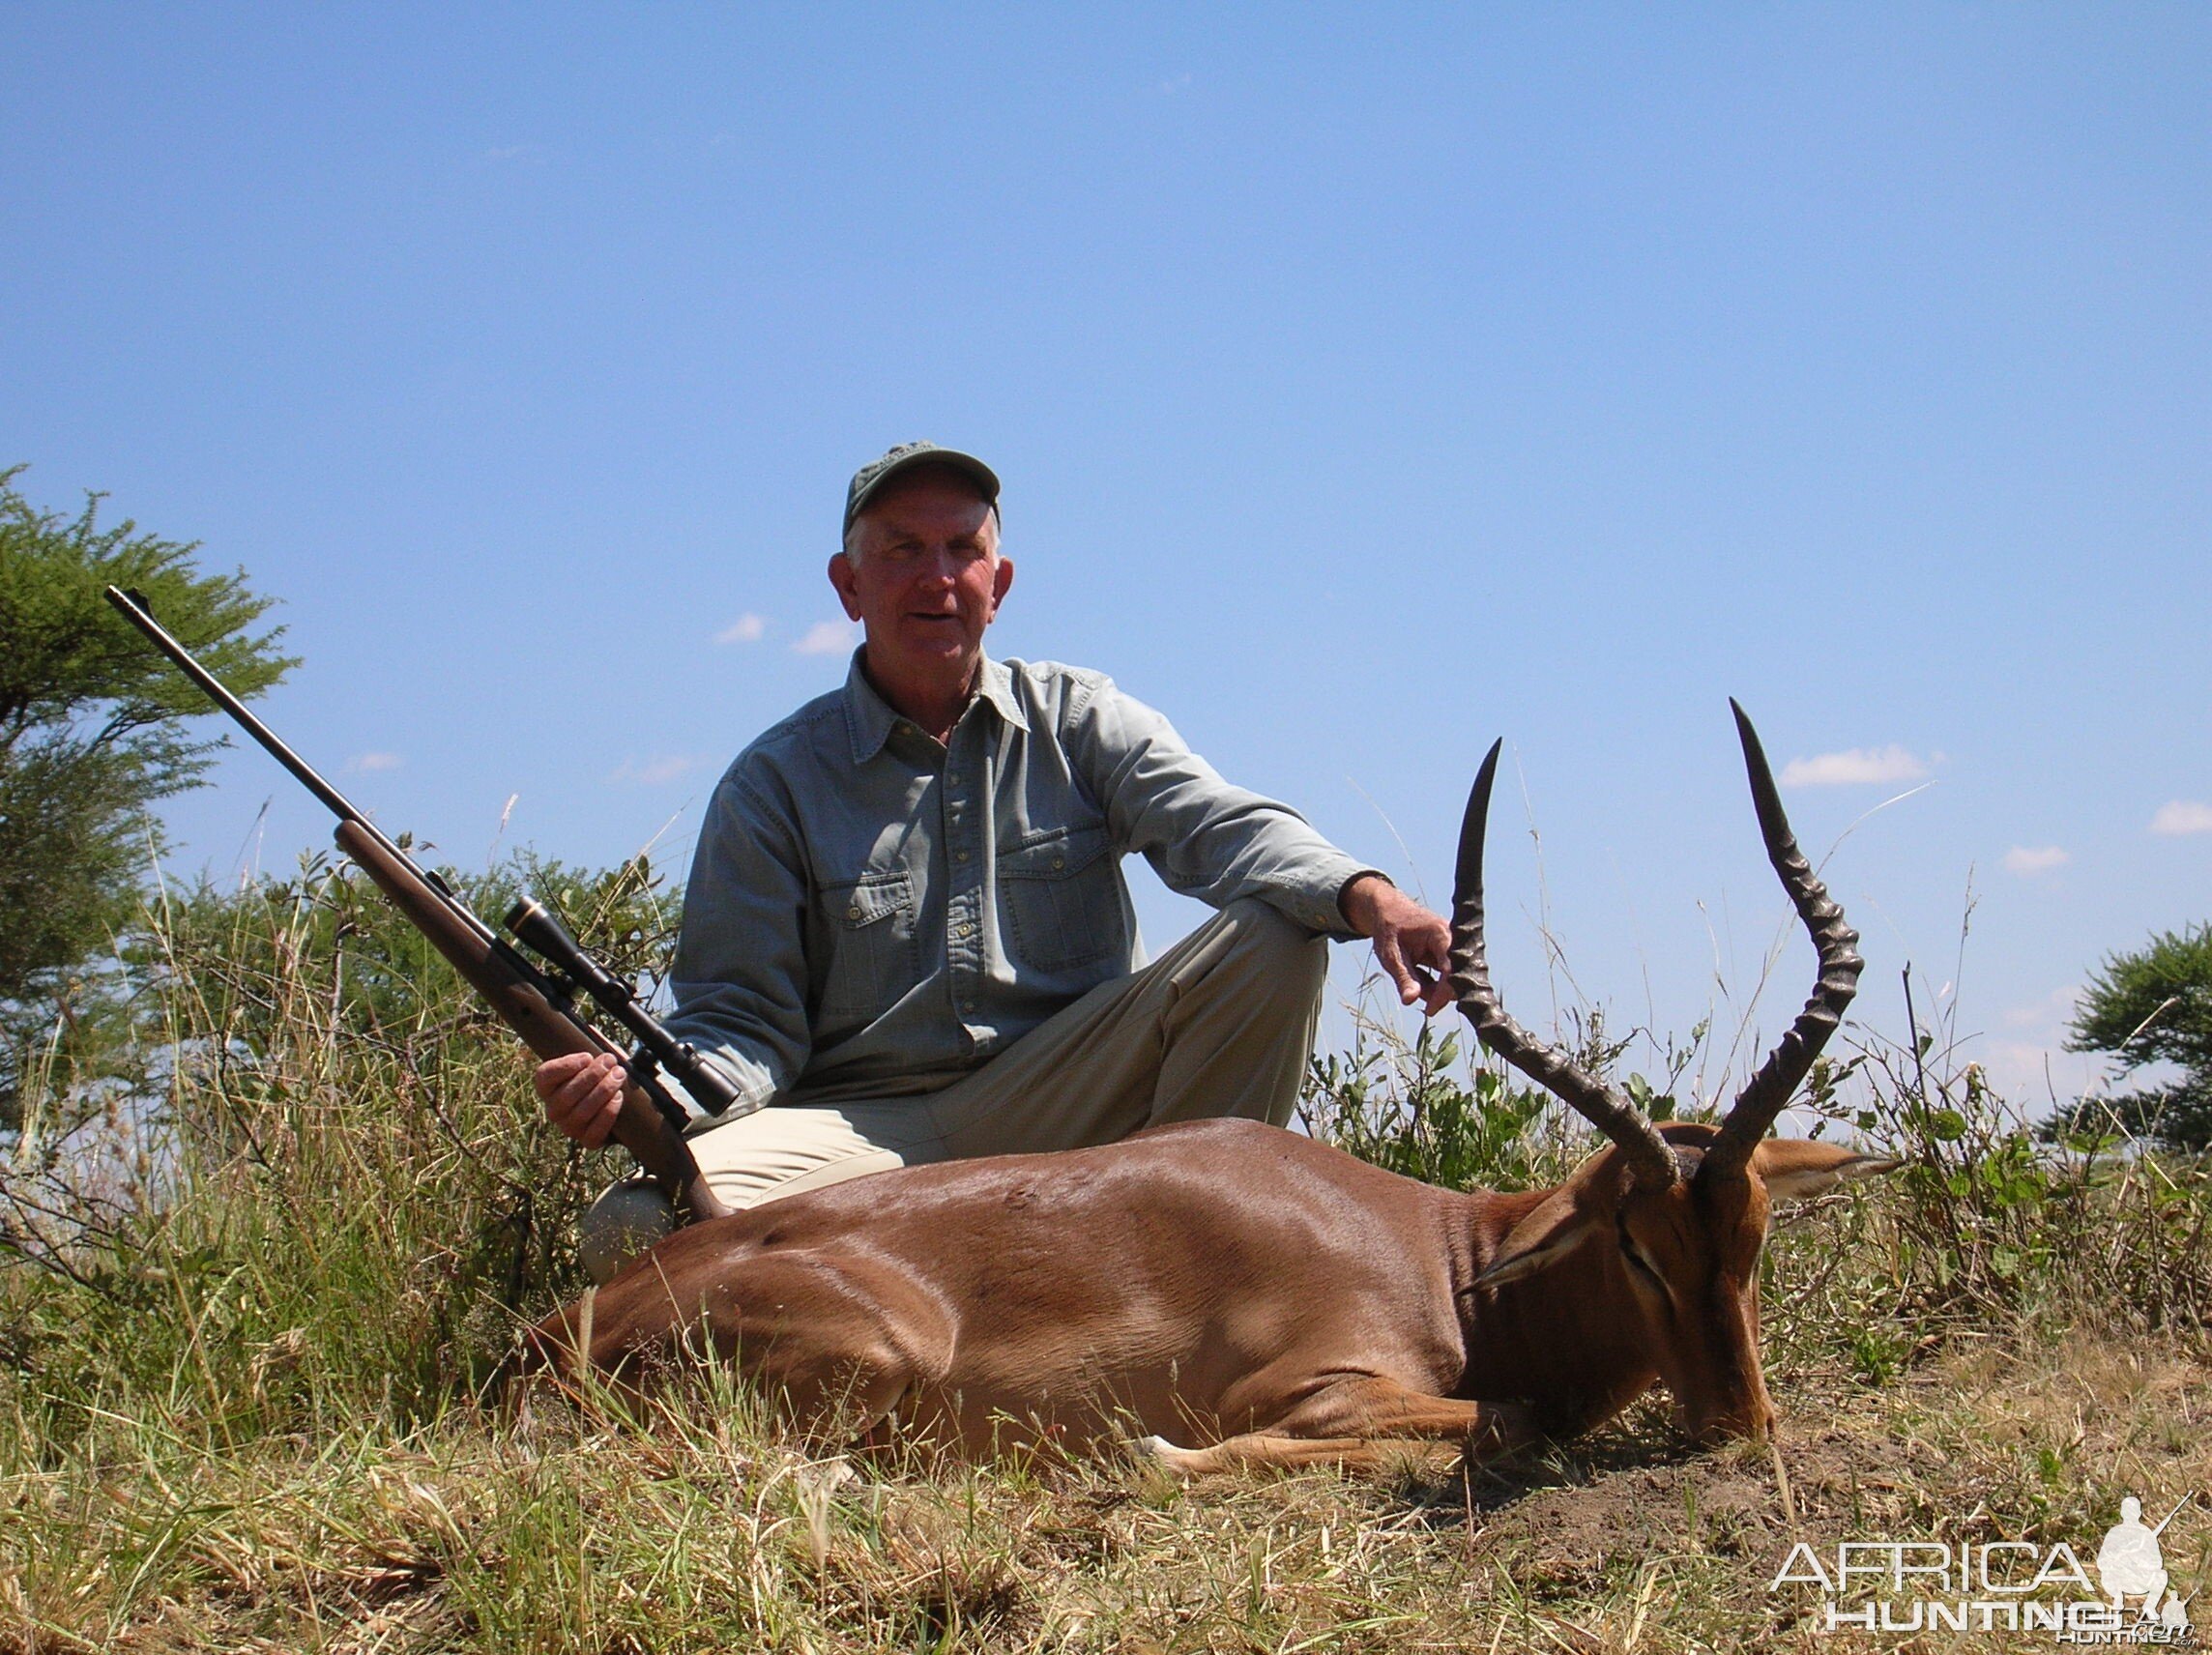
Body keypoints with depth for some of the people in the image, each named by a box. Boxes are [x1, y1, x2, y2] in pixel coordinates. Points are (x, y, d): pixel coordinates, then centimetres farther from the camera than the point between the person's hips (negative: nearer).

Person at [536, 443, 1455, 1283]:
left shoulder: (1080, 721, 7)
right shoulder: (775, 783, 3)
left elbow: (1220, 824, -10)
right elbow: (743, 1019, -1)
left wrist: (1363, 894, -33)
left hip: (1066, 1107, 1)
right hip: (864, 1131, -1)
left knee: (1274, 931, -19)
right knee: (636, 1230, -29)